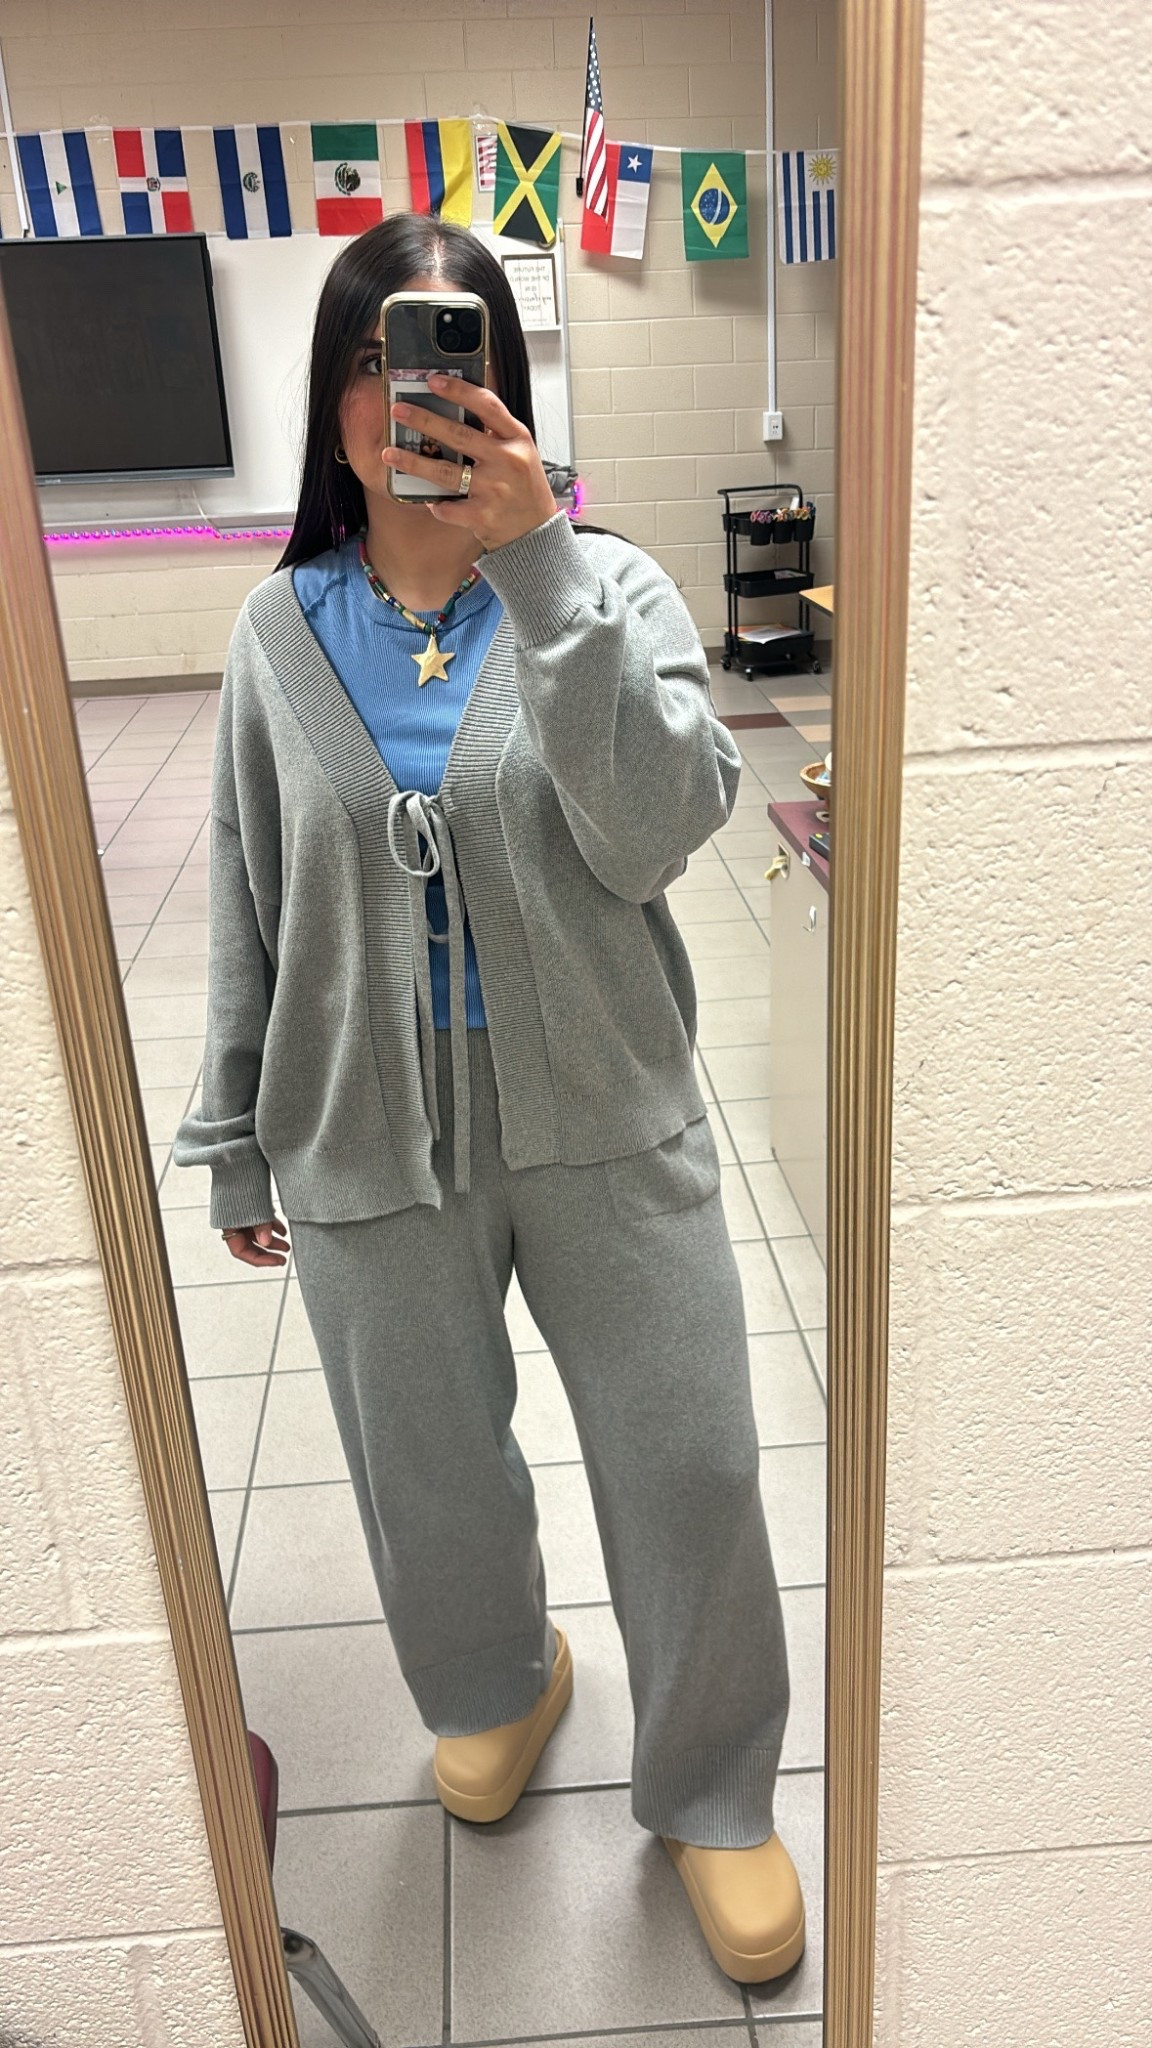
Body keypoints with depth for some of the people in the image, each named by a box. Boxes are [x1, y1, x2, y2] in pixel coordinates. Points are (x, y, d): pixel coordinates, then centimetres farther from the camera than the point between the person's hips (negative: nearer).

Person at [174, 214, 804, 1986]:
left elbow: (662, 828, -20)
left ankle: (710, 1795, 36)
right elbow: (248, 910, 7)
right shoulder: (279, 631, 1)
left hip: (606, 1125, -1)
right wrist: (235, 1143, 10)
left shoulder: (606, 587, -4)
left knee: (689, 1469, 8)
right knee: (431, 1477, 19)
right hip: (371, 1146, 2)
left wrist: (540, 566, -26)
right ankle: (497, 1687, 53)